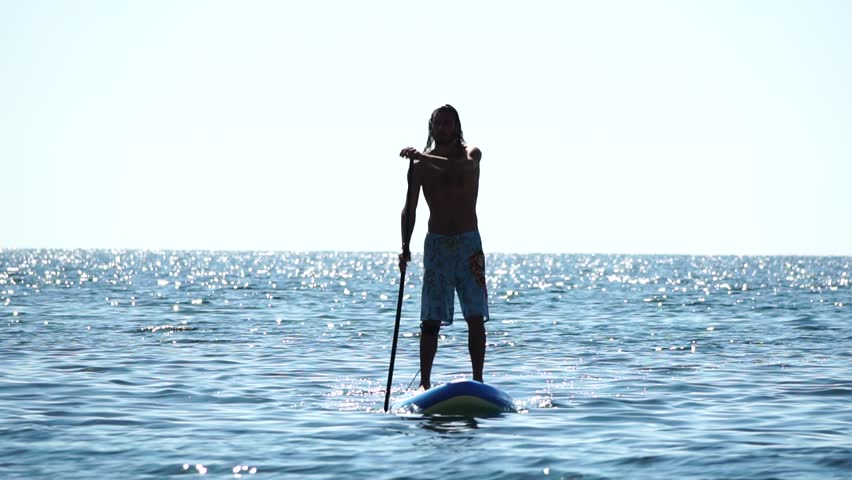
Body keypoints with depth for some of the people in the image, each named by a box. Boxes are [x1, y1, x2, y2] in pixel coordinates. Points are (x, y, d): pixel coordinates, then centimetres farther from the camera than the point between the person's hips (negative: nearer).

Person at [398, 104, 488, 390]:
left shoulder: (470, 154, 1)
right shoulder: (420, 165, 5)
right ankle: (424, 382, -1)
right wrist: (405, 247, -10)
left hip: (469, 244, -1)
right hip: (436, 244, 1)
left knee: (476, 318, -4)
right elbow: (410, 209, 2)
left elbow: (460, 168, -25)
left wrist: (423, 157, -34)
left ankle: (478, 382, 0)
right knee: (431, 320, -3)